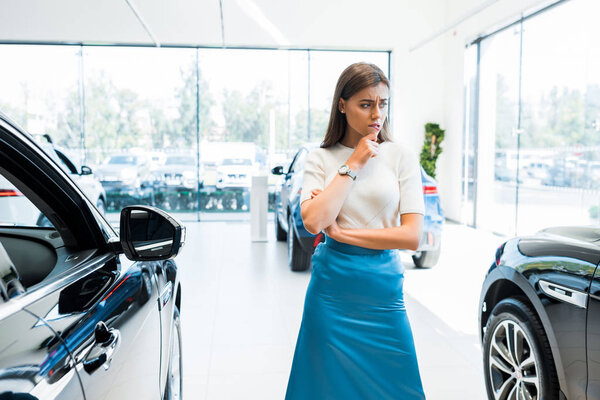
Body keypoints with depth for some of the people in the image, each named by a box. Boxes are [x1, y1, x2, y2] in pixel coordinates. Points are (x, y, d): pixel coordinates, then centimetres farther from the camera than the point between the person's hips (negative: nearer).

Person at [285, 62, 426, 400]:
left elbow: (412, 236, -7)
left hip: (383, 289, 0)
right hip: (332, 287, 0)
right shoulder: (321, 159, 2)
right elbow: (313, 222, -15)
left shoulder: (401, 157, 1)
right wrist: (353, 164, -11)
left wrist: (341, 233, -9)